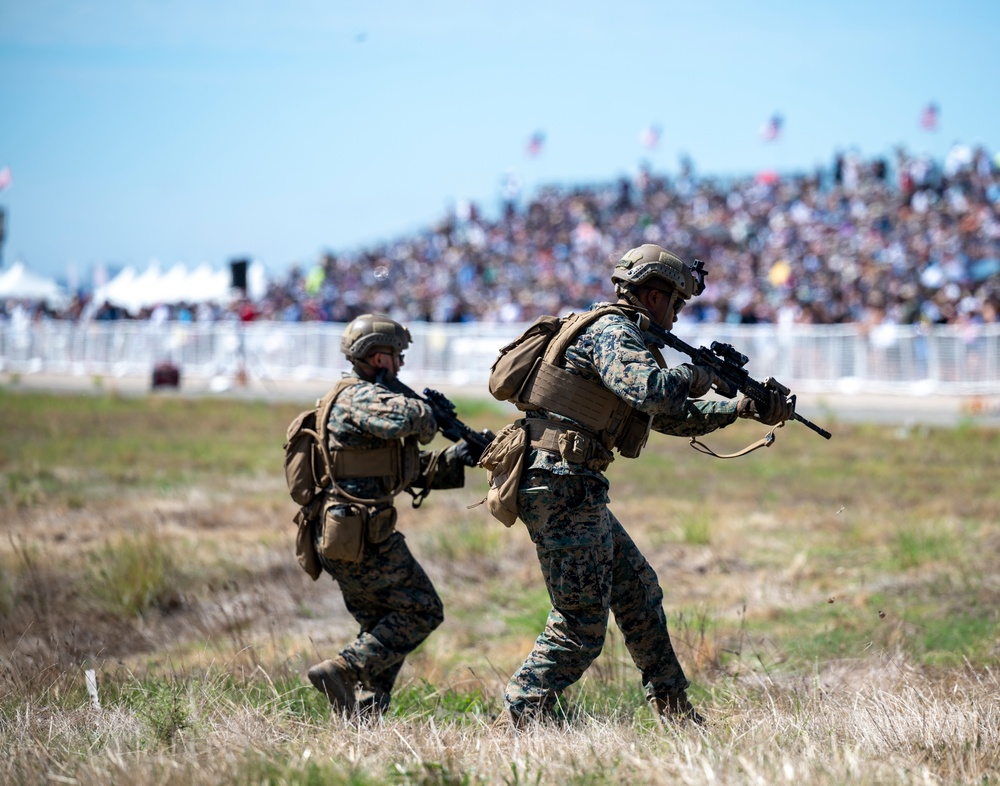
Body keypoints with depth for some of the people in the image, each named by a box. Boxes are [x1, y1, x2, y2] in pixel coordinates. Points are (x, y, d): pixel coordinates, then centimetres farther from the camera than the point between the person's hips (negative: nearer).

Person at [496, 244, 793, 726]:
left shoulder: (624, 336, 21)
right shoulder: (612, 334, -11)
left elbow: (673, 417, 28)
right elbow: (651, 392, -29)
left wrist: (741, 409, 22)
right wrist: (694, 377, -9)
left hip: (575, 491, 11)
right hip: (560, 487, -11)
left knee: (639, 593, 16)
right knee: (582, 620, -6)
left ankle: (673, 710, 23)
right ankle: (526, 710, 1)